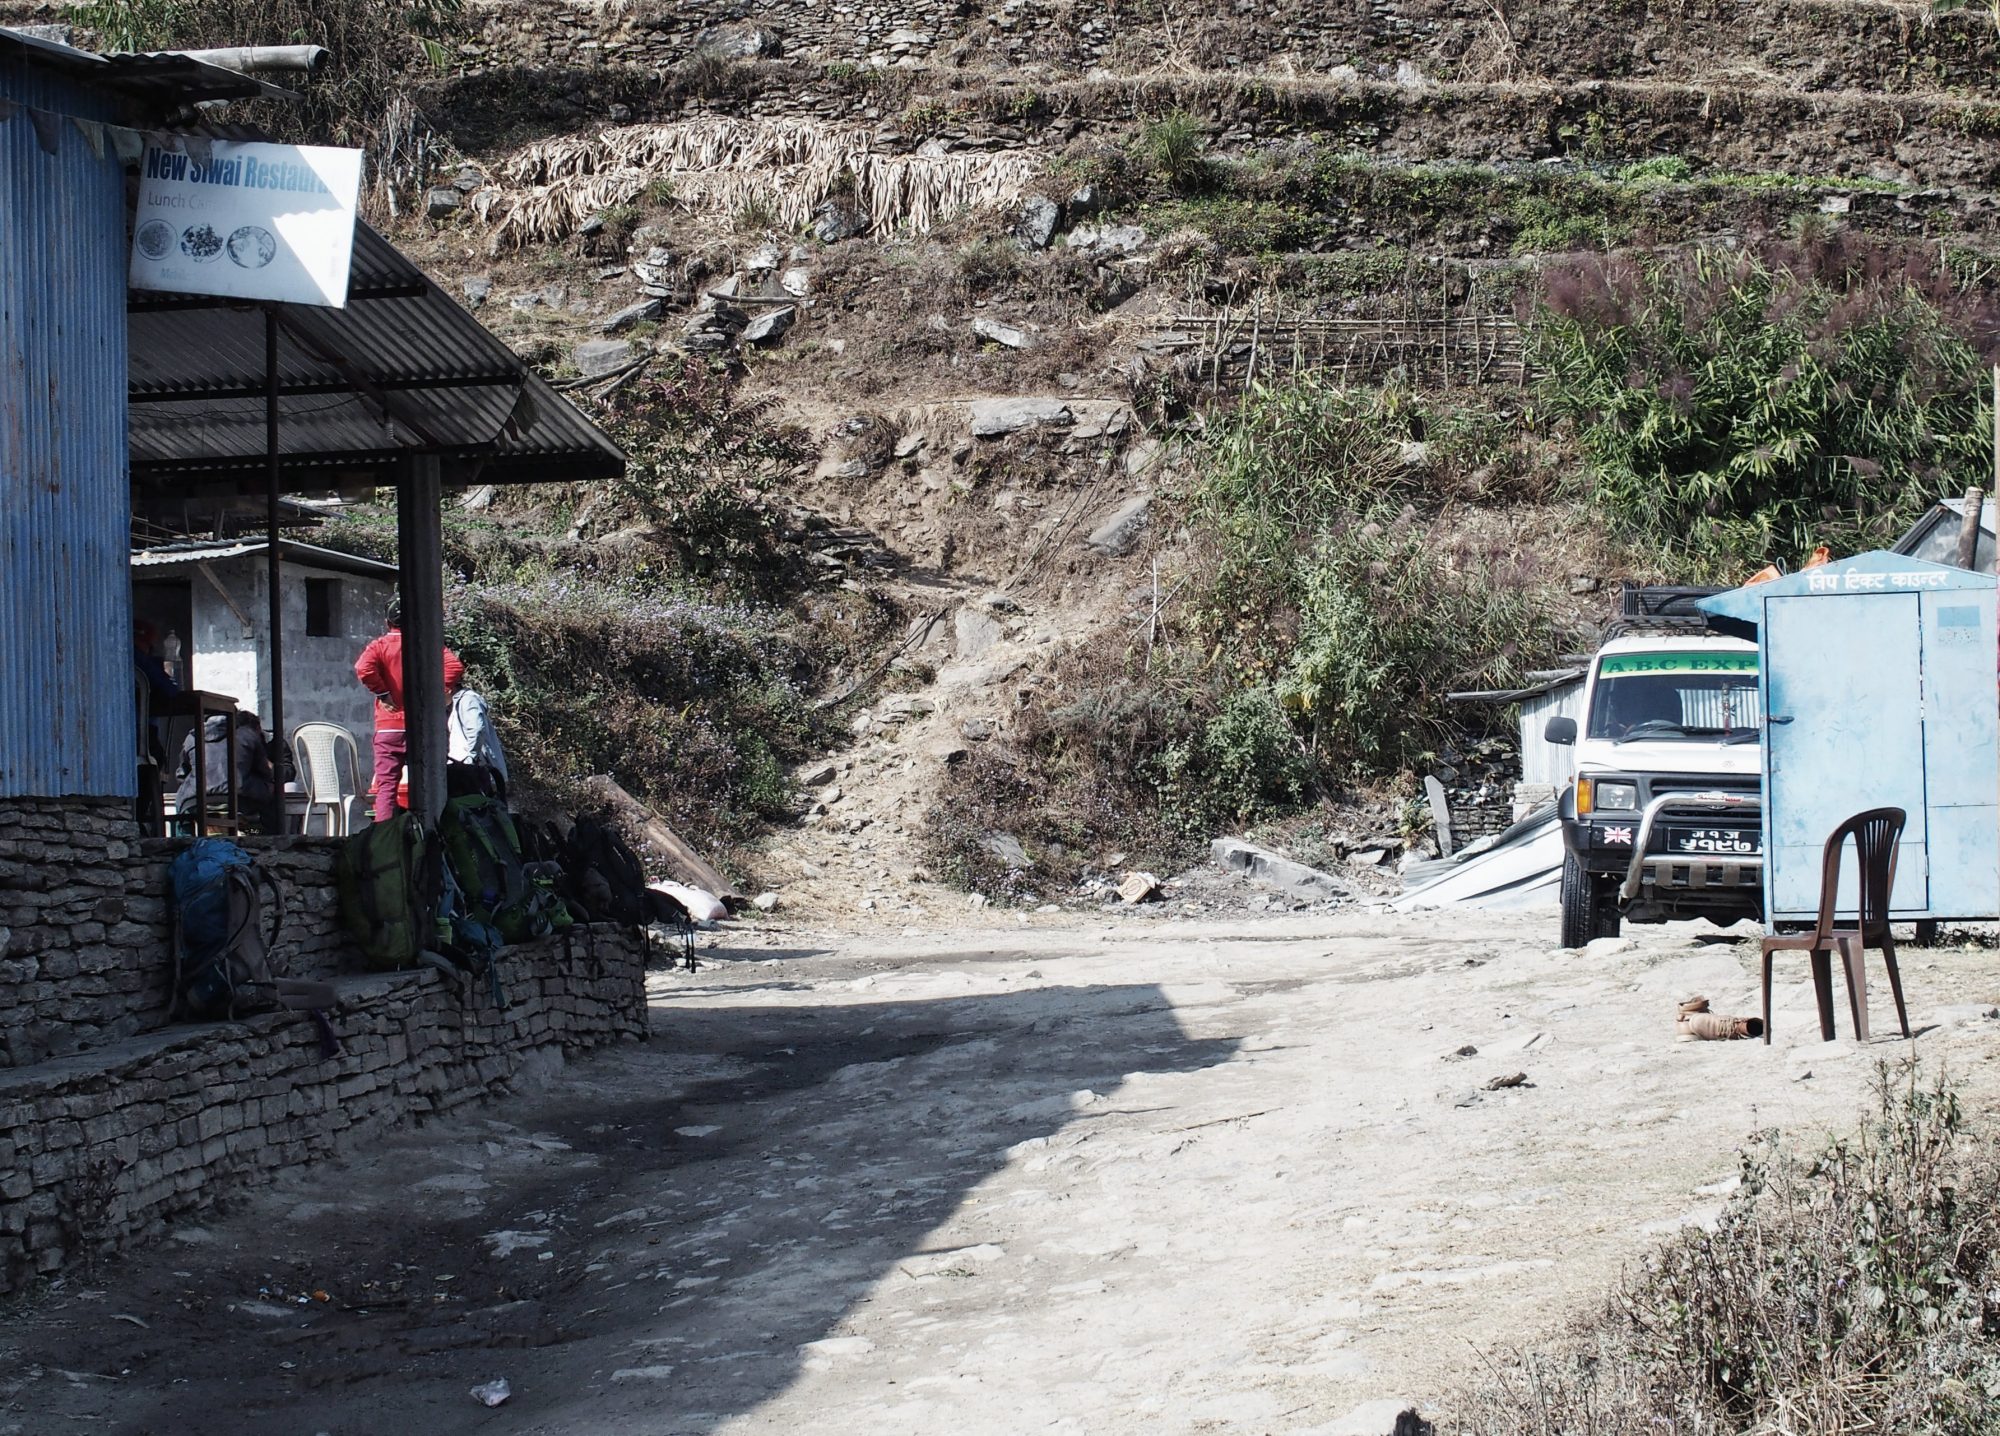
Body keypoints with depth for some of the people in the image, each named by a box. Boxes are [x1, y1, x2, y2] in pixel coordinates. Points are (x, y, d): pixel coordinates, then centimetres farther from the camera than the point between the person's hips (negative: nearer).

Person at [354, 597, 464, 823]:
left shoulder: (381, 645, 0)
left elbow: (364, 668, -20)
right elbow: (454, 666, -9)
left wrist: (382, 693, -11)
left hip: (389, 728, -1)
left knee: (386, 786, -2)